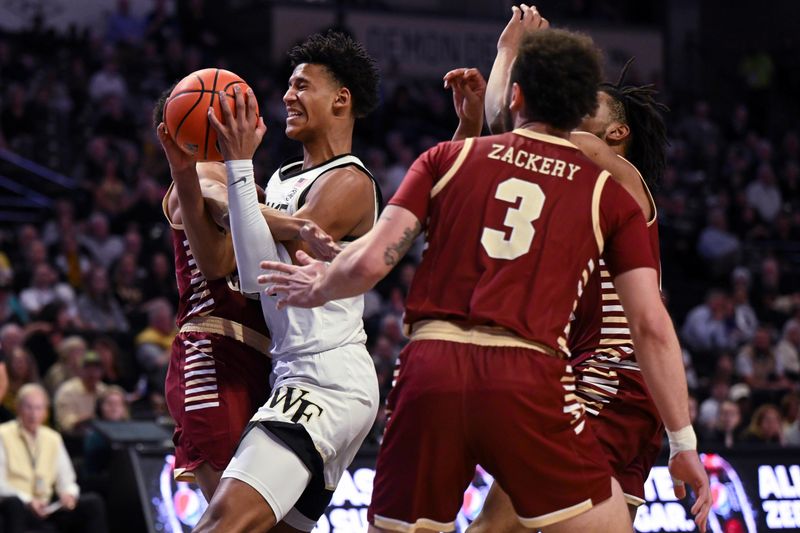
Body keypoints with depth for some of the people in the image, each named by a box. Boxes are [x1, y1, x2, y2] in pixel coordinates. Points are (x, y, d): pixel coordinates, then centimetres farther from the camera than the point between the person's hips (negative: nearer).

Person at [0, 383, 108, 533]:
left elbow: (66, 480, 17)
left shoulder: (53, 439, 17)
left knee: (93, 502, -15)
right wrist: (27, 500, -24)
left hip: (48, 508, 5)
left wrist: (68, 493, -8)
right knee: (14, 504, -41)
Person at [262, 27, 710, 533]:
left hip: (431, 365, 2)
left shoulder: (449, 157, 14)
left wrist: (319, 288, 26)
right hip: (529, 377, -2)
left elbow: (371, 261, 5)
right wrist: (684, 441, 11)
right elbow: (652, 325, 6)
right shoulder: (608, 193, 12)